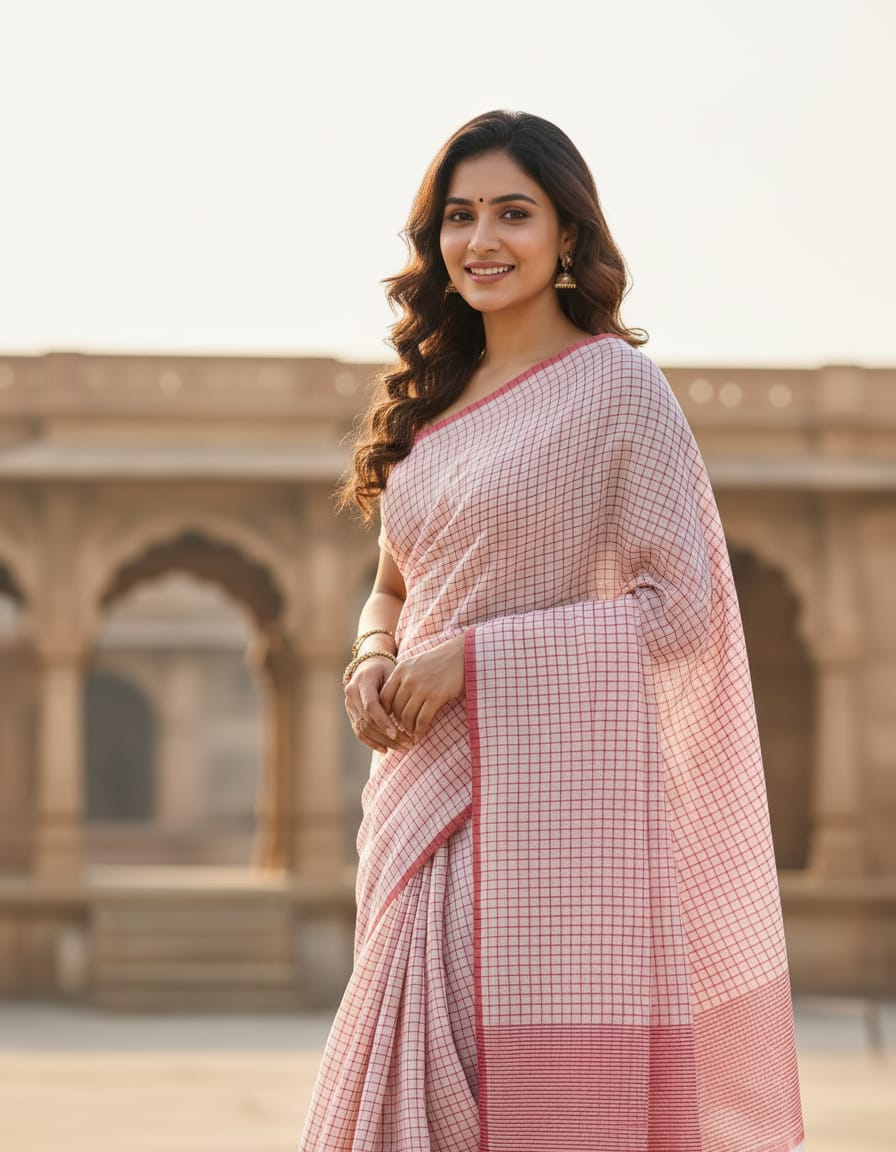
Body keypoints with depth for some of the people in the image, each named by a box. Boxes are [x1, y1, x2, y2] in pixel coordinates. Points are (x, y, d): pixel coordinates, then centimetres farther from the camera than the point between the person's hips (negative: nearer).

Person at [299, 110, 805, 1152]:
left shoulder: (616, 382, -4)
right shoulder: (435, 399, 15)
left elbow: (680, 606, -10)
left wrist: (469, 655, -14)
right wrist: (372, 660, 1)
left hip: (553, 790, -6)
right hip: (429, 787, 6)